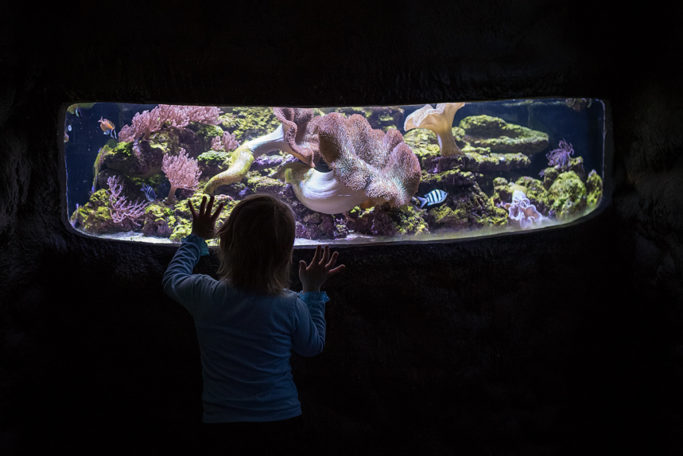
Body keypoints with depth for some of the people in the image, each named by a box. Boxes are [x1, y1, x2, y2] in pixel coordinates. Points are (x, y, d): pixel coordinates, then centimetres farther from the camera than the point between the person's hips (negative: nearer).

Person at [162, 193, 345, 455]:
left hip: (221, 429, 1)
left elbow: (172, 278, 14)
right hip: (282, 425, 0)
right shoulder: (291, 306, -15)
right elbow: (313, 347, 7)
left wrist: (197, 238, 27)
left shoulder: (204, 294, -12)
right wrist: (313, 290, 12)